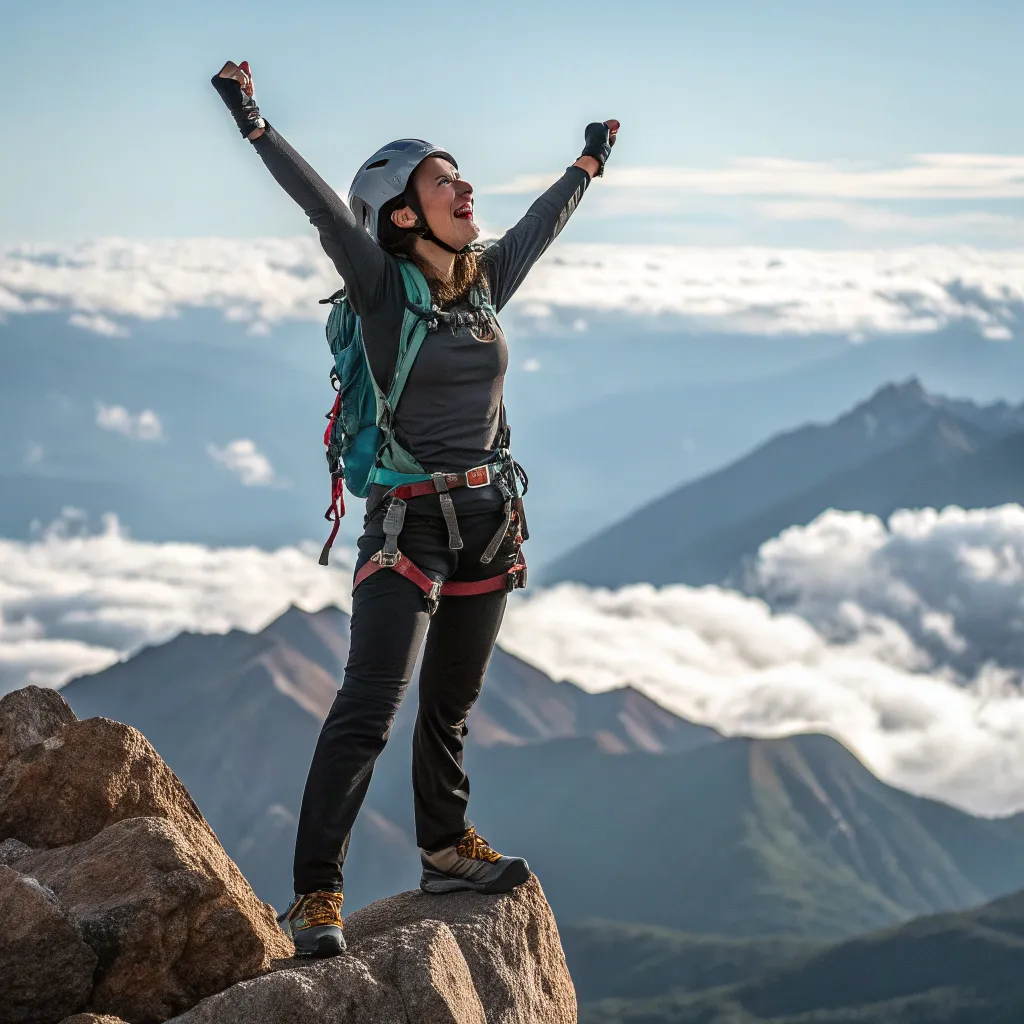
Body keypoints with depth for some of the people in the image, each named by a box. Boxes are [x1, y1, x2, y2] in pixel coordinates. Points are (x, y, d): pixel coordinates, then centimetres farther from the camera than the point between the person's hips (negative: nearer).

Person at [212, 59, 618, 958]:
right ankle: (315, 896, -15)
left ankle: (446, 850, 33)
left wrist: (589, 165, 41)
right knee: (370, 706, -14)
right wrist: (255, 127, -35)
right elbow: (323, 207, -23)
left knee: (451, 706, 17)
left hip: (489, 519, 6)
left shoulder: (485, 282, 8)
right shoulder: (383, 287, -9)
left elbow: (544, 222, 26)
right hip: (408, 521, -6)